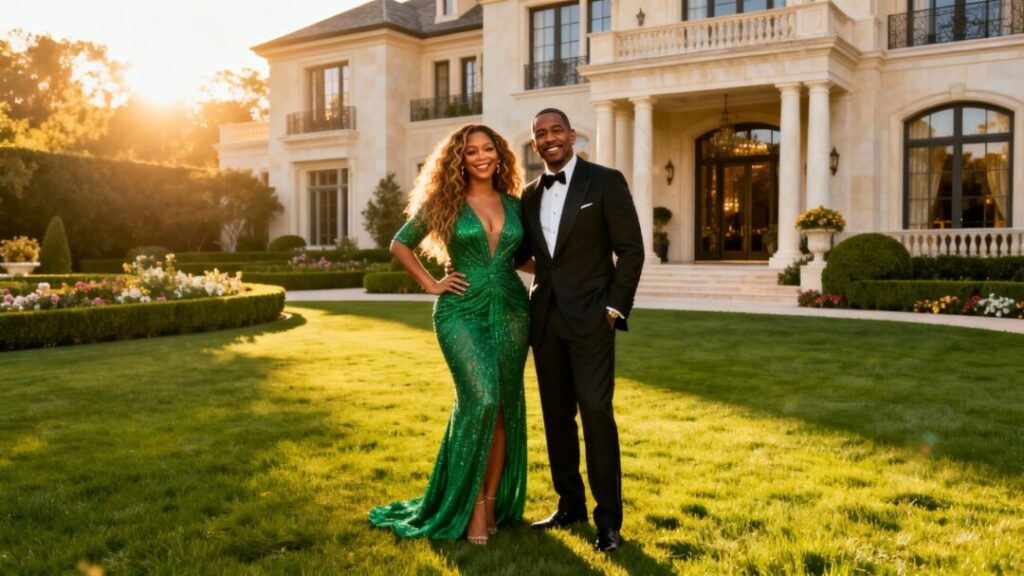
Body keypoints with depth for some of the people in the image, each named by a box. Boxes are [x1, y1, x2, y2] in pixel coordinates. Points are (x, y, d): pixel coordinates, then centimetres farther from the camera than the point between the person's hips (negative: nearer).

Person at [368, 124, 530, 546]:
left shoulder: (514, 205, 10)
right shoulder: (444, 202, 1)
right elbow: (400, 244, 8)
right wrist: (429, 283, 0)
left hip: (510, 309, 4)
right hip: (462, 310, -4)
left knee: (505, 408, 5)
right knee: (480, 399, -20)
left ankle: (492, 501, 18)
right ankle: (470, 504, -6)